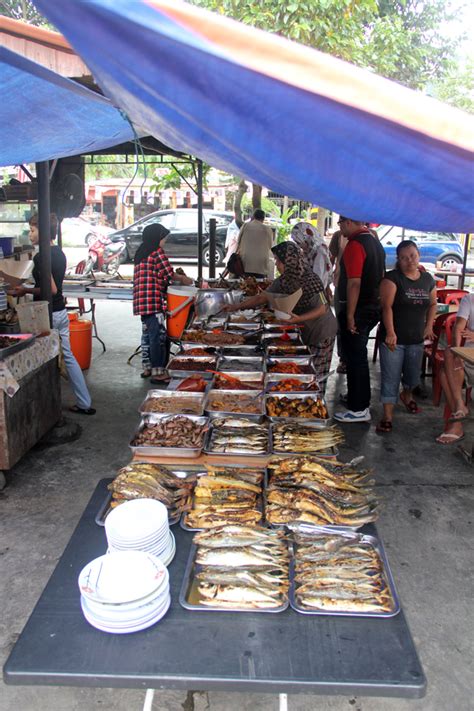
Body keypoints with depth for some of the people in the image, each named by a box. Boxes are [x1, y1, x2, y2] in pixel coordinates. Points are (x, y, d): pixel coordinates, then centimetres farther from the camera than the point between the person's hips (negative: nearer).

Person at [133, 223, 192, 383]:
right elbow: (169, 274, -7)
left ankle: (147, 367, 23)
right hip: (154, 302, -9)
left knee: (148, 334, 16)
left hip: (142, 303, 9)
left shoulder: (141, 254, 20)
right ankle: (158, 373, -3)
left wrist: (178, 276, 20)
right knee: (159, 336, -6)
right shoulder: (157, 252, -8)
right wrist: (183, 279, 10)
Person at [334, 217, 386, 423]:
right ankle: (360, 399, 33)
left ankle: (358, 410, 6)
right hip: (372, 308, 9)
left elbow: (354, 283, -23)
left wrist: (350, 315, -20)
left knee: (354, 359, -1)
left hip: (357, 310, -9)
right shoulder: (375, 242, 13)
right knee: (359, 357, 20)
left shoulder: (355, 245, -17)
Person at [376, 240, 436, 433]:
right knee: (391, 377, -4)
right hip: (394, 338, -5)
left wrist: (429, 325, 7)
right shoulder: (392, 278, -10)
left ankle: (406, 395, 50)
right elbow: (387, 306, -18)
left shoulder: (427, 279, 7)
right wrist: (390, 332, -28)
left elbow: (432, 303, 20)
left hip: (416, 338, 5)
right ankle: (387, 415, 3)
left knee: (413, 374, 20)